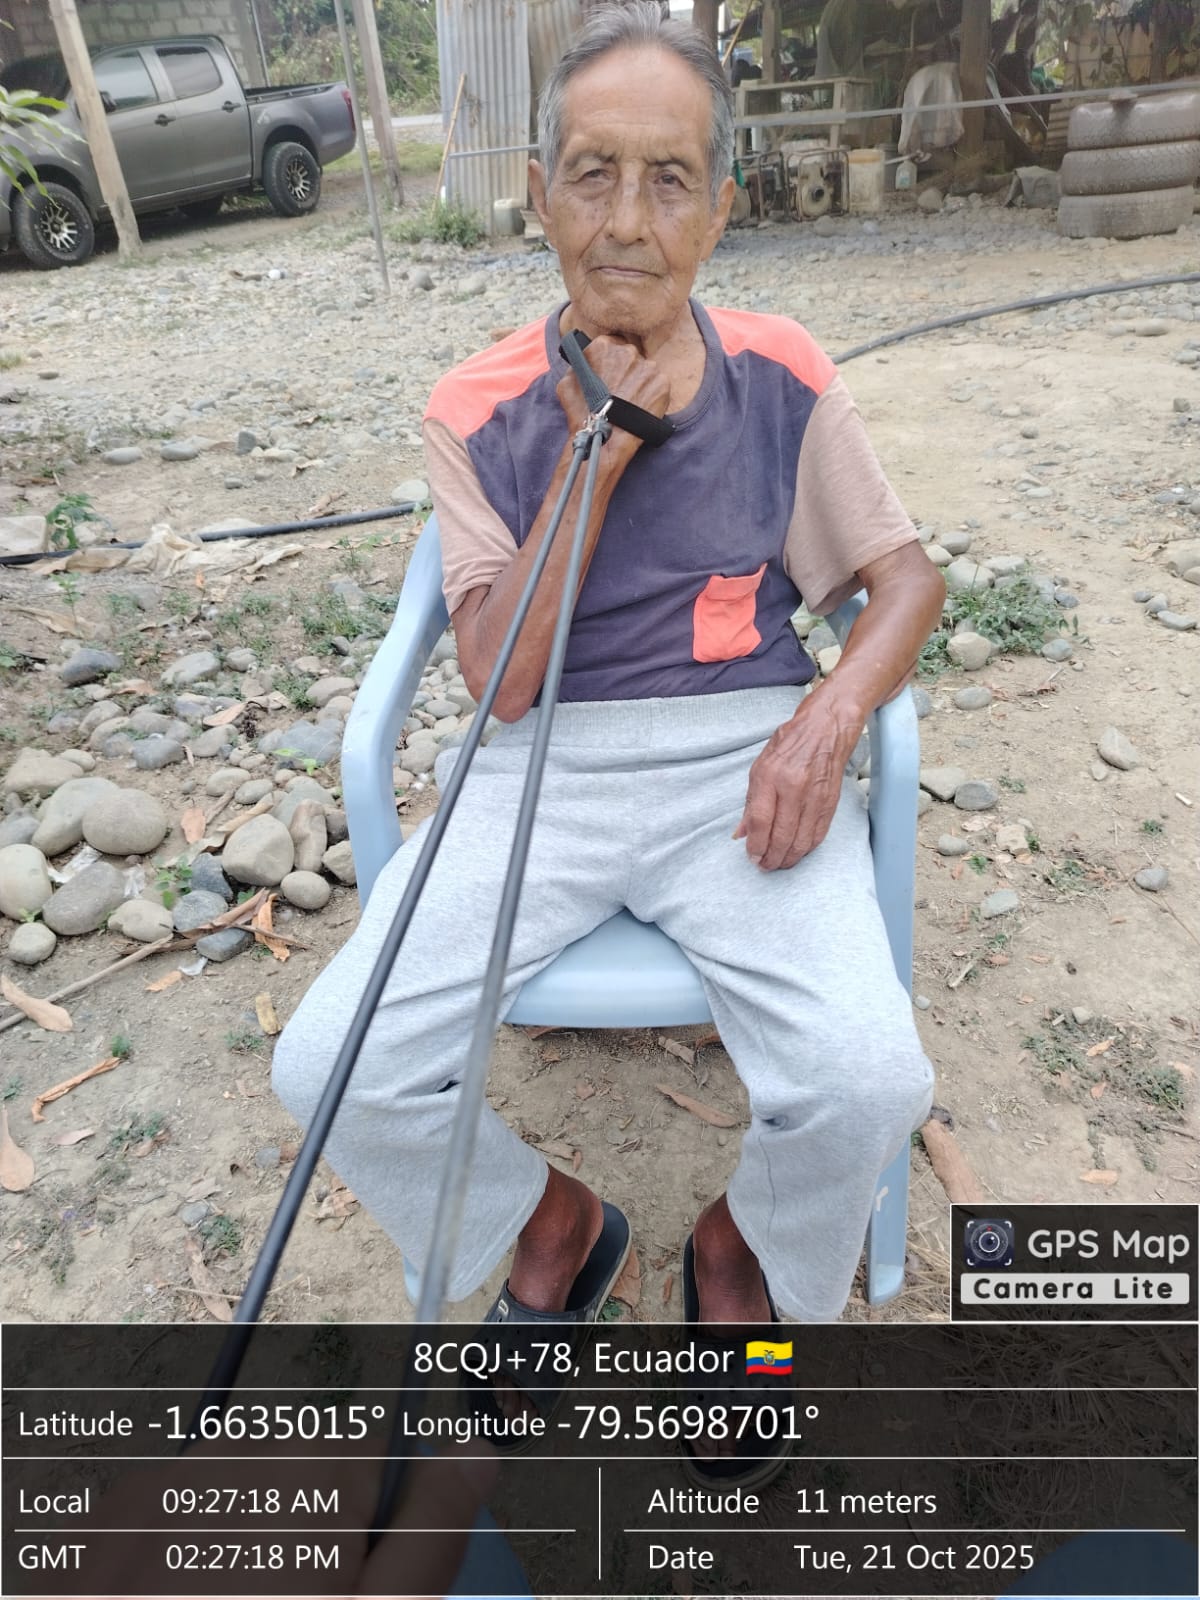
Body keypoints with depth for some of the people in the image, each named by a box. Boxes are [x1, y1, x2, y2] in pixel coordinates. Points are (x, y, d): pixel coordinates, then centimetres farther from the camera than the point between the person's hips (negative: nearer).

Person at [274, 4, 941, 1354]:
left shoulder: (779, 378, 4)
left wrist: (826, 721, -13)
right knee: (331, 1067, -15)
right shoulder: (479, 409, 2)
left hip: (740, 757, 0)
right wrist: (598, 451, -12)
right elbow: (502, 679, -6)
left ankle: (738, 1248, 15)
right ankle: (555, 1223, 17)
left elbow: (907, 576, 8)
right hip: (543, 764, 1)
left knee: (866, 1080, -23)